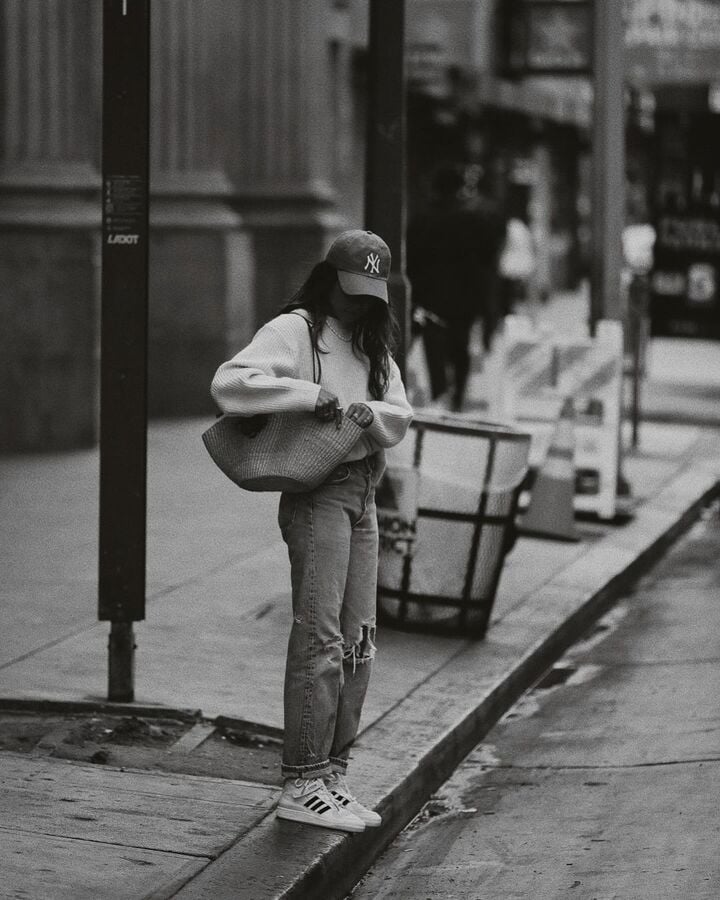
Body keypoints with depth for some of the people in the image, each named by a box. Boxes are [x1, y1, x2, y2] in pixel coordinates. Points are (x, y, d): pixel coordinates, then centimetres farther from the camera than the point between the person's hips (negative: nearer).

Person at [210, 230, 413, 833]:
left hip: (364, 494, 8)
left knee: (358, 640, 7)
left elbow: (400, 419, 9)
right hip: (316, 493, -8)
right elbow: (229, 385, -21)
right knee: (320, 636, -12)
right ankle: (302, 785, -9)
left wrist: (368, 411, -13)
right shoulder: (293, 331, -6)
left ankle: (332, 775, 14)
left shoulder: (372, 344, 17)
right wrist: (310, 393, -24)